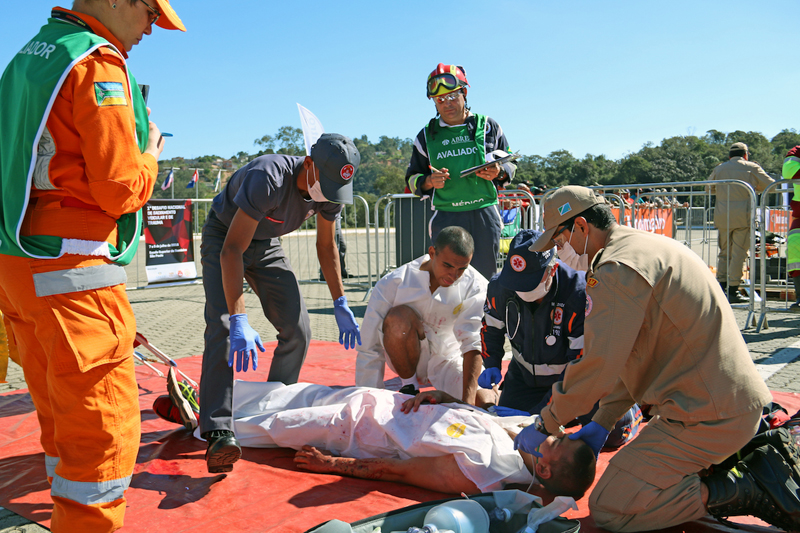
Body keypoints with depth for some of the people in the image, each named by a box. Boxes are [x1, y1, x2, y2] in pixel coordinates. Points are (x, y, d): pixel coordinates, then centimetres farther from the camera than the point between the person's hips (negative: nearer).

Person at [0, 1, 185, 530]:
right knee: (103, 430, -3)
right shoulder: (98, 62, -10)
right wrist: (150, 156, 4)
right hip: (72, 271, -10)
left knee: (63, 421, 21)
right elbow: (121, 190, -15)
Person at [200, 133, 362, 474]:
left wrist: (340, 304, -2)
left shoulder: (331, 188, -16)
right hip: (223, 239, -6)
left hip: (266, 244, 6)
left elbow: (326, 247, -1)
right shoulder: (268, 178, -37)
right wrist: (239, 321, -45)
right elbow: (232, 250, -39)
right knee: (223, 327, -23)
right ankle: (218, 431, -25)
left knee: (297, 330, -4)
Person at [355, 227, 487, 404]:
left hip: (449, 359, 1)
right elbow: (369, 348, -17)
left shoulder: (475, 286, -18)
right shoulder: (393, 283, -21)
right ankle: (409, 387, -9)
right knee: (399, 317, -31)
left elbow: (473, 343, -26)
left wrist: (468, 401, -37)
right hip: (410, 358, -1)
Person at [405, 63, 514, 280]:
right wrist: (429, 181, -7)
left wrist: (497, 171, -6)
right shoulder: (426, 136, 11)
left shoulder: (487, 126, 10)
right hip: (446, 218, 0)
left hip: (484, 212, 0)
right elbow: (412, 179, 15)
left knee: (486, 275, 2)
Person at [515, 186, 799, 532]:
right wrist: (601, 422, 15)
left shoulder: (617, 269, -17)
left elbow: (598, 366, -20)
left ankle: (746, 489, -5)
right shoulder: (649, 246, 16)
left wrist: (546, 426, -5)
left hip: (708, 415, -10)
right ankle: (753, 463, 14)